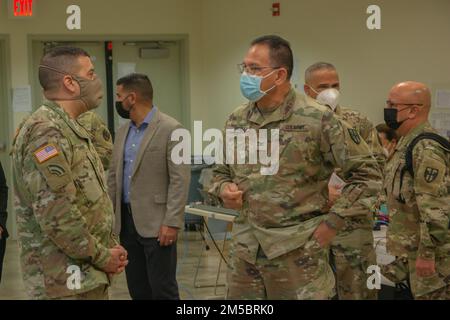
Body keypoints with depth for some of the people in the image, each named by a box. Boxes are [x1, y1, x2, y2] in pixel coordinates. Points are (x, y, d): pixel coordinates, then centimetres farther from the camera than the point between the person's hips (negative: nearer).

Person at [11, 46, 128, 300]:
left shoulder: (70, 129, 14)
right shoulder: (45, 132, -18)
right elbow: (56, 215, -25)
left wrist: (110, 245, 8)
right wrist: (102, 257, -14)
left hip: (88, 275, 9)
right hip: (65, 281, -9)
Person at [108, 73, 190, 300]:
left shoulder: (170, 129, -10)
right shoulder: (123, 131, 13)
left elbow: (180, 179, -14)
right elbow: (114, 176, 17)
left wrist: (171, 222, -19)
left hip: (156, 222, -7)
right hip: (126, 221, 7)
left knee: (162, 289, -2)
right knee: (137, 288, 12)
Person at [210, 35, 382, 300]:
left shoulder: (318, 119, -10)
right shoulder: (236, 121, 7)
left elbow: (367, 173, -7)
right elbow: (221, 172, 21)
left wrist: (332, 223, -9)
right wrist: (223, 189, -1)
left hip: (298, 251, -5)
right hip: (245, 250, 5)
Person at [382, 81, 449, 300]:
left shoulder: (425, 148, -20)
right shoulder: (407, 143, 14)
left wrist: (427, 253, -23)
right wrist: (401, 247, 24)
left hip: (426, 249, -10)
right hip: (411, 247, 10)